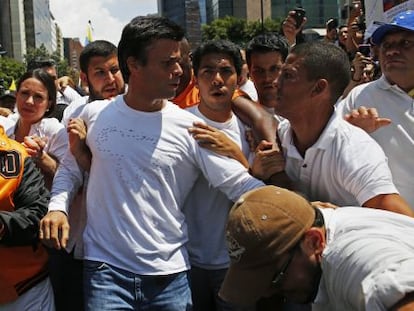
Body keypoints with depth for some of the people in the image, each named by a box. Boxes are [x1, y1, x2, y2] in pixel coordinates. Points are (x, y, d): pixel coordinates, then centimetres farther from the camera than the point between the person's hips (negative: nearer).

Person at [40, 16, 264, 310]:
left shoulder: (190, 128, -6)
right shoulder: (95, 115, 1)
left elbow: (241, 185, -9)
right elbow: (70, 168, 15)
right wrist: (58, 207, -2)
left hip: (170, 274, 0)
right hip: (106, 269, 1)